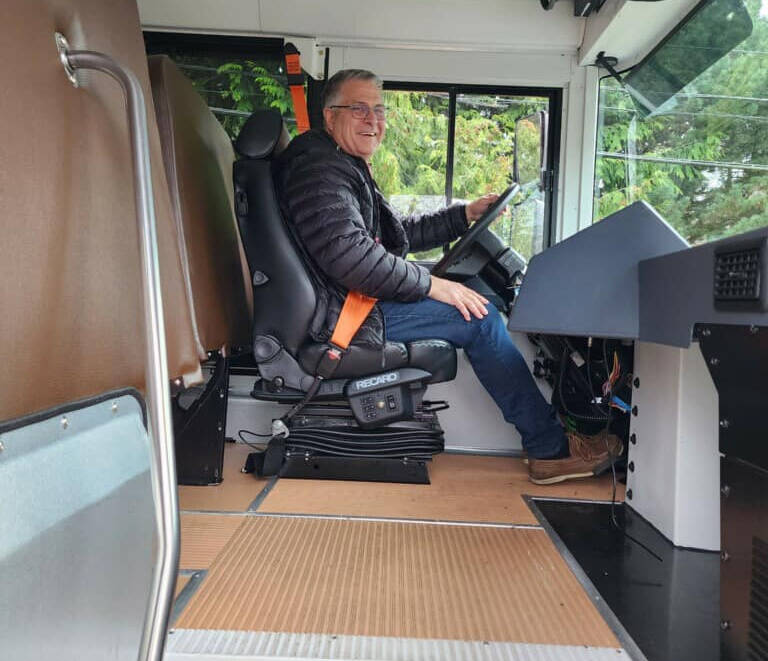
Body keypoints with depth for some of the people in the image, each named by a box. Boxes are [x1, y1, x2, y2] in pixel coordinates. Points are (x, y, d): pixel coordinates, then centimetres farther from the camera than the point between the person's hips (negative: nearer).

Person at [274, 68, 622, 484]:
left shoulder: (347, 169, 22)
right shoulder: (319, 169, -13)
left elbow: (399, 233, 25)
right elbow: (348, 254, -27)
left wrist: (466, 215, 18)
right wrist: (430, 284, -20)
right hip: (344, 315, -11)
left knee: (478, 290, 9)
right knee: (478, 318, -16)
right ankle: (551, 448, -4)